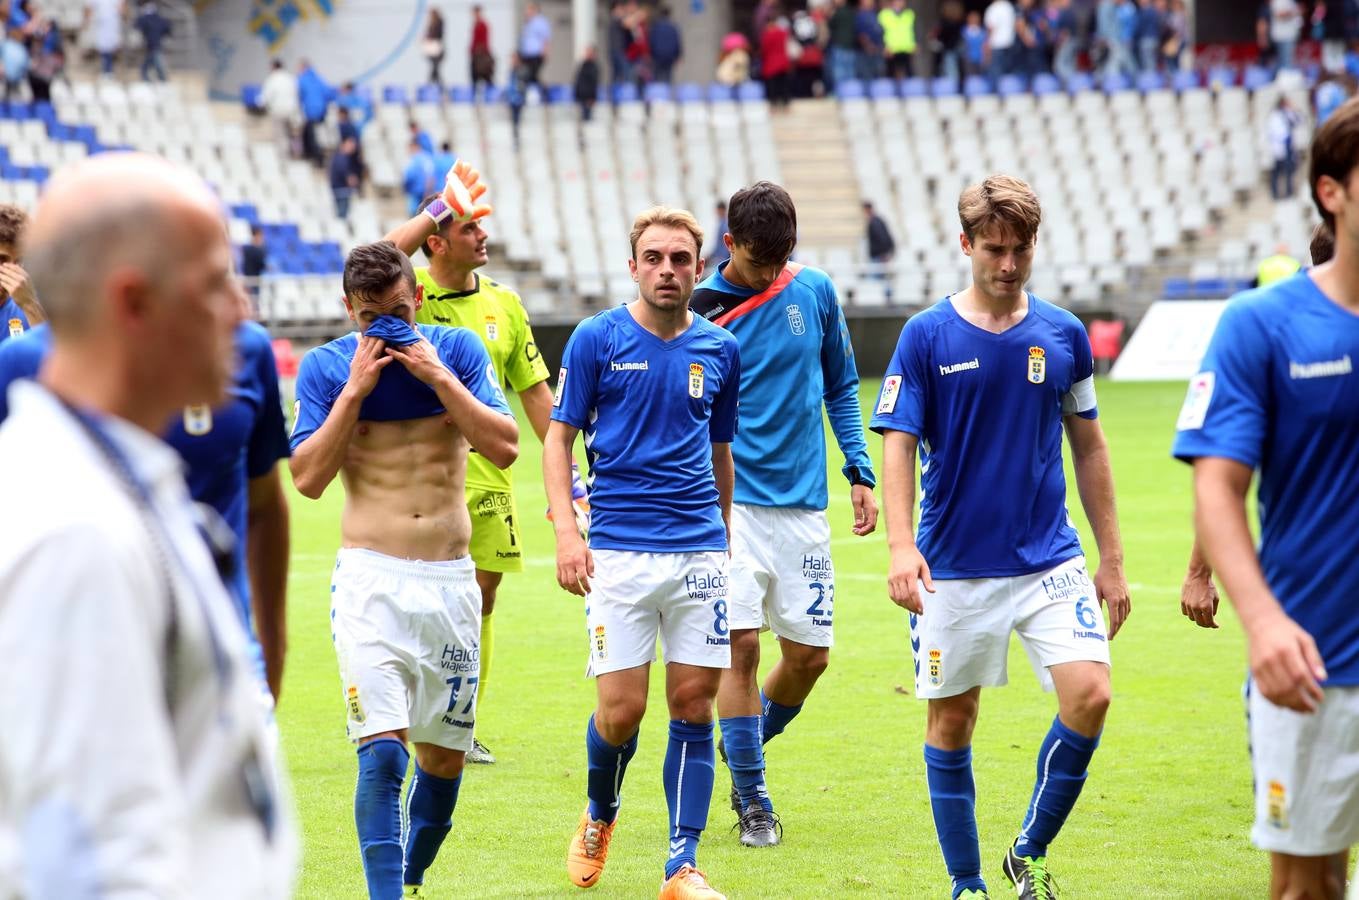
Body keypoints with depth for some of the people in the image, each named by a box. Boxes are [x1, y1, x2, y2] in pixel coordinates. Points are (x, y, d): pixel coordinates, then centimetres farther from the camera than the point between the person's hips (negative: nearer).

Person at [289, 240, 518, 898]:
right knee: (382, 750, -17)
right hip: (370, 579, -3)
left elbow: (505, 447, -6)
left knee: (445, 755, 11)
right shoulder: (326, 366, 0)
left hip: (451, 579, 3)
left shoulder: (456, 349, 4)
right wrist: (357, 386, -12)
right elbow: (308, 477, -8)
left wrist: (436, 375, -12)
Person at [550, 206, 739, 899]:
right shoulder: (596, 339, 0)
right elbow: (558, 436, 2)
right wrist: (565, 531, -10)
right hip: (619, 549, -3)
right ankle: (600, 815, 25)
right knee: (620, 711, -5)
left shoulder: (720, 349, 9)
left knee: (694, 705, 0)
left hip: (700, 549, 3)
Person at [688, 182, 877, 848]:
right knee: (740, 643, -9)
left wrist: (860, 474, 8)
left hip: (802, 501, 3)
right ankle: (751, 797, 2)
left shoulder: (815, 292, 3)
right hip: (730, 502, -3)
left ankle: (747, 746, 31)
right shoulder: (698, 311, -5)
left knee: (809, 654, 4)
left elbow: (840, 386, 14)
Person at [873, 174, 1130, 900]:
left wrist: (1112, 559, 10)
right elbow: (898, 445, -7)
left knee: (1089, 695, -14)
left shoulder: (1064, 335, 4)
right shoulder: (927, 337, -4)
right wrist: (901, 546, -22)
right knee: (951, 722, 5)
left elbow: (1089, 448, 11)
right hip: (954, 568, -1)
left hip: (1050, 561, 2)